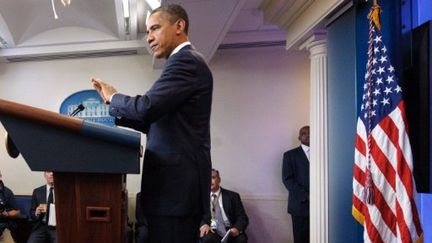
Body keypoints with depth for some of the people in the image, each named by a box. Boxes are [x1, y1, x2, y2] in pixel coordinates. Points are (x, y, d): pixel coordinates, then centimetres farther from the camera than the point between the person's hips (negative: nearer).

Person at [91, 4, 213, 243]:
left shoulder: (185, 60, -10)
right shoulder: (186, 62, 22)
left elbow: (147, 107, -21)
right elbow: (157, 122, 23)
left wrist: (113, 97, -2)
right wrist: (116, 110, 15)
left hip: (176, 183, -10)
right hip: (178, 181, 10)